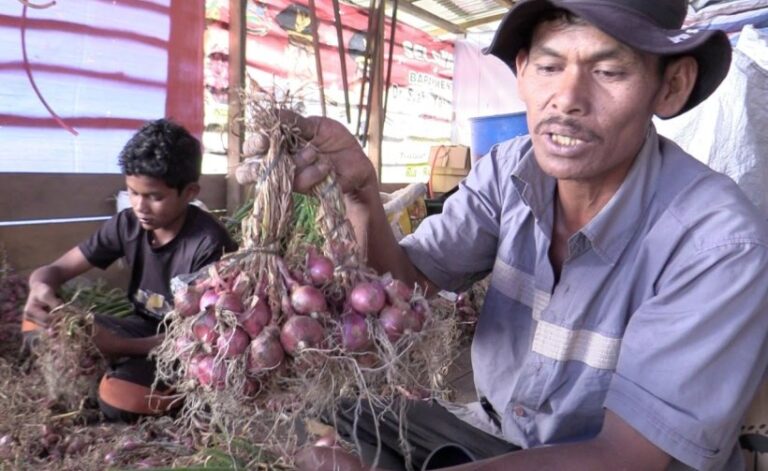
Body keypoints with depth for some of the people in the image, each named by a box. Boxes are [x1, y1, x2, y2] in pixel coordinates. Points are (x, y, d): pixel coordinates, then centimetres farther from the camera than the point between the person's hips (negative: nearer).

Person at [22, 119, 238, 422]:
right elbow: (53, 270, -2)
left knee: (118, 395, -32)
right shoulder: (128, 224, -8)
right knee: (38, 320, -4)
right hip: (145, 329, 6)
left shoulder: (208, 244, -25)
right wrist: (42, 289, -27)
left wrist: (116, 346, -36)